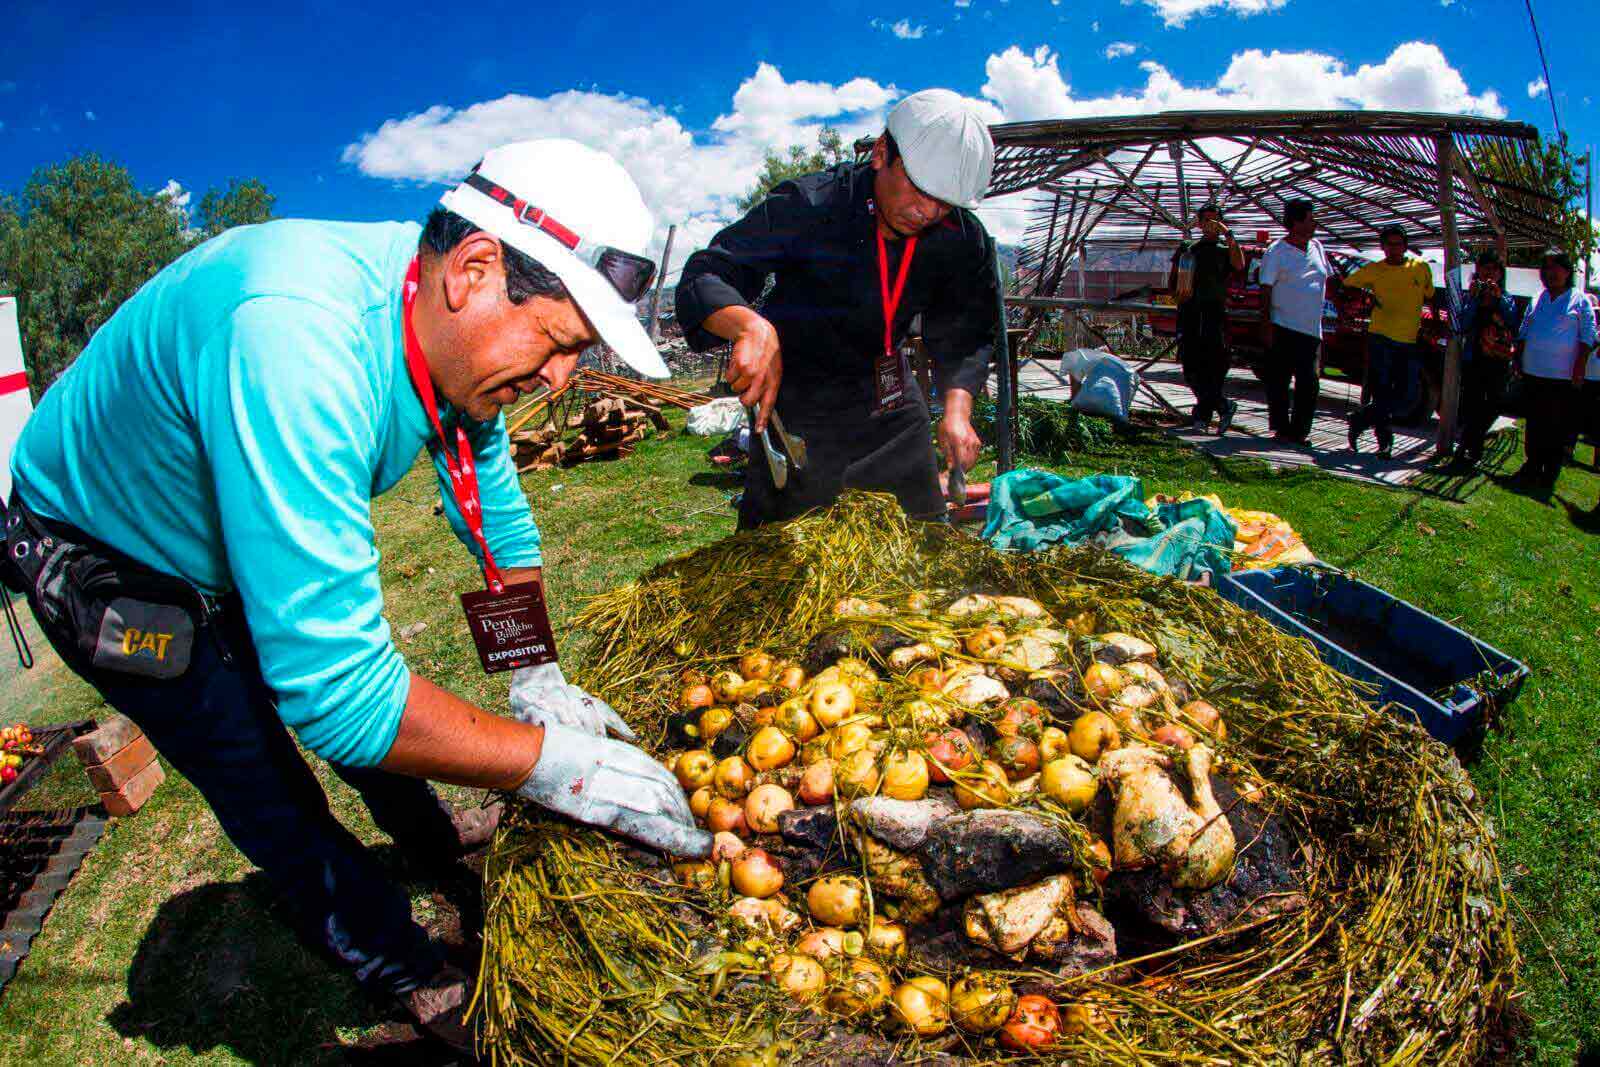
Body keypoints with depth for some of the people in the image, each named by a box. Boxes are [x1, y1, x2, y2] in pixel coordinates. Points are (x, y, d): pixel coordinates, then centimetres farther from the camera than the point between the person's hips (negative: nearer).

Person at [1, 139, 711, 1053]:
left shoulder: (458, 328, -20)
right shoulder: (297, 335, -46)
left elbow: (498, 512, -5)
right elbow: (331, 682, -46)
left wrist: (538, 681, -8)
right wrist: (552, 763, -38)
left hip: (251, 535, 7)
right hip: (109, 568, -6)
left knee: (382, 707, 19)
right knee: (280, 813, 2)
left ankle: (431, 837, 49)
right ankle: (418, 979, 25)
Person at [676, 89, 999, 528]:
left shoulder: (963, 239, -9)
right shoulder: (808, 206, -24)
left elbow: (964, 337, 1)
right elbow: (704, 277, -29)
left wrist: (956, 407, -17)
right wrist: (751, 326, -50)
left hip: (891, 403, 5)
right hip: (797, 407, -4)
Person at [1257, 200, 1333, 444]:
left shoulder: (1317, 247, 12)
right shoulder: (1276, 251, -5)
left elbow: (1329, 278, 23)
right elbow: (1266, 289, -7)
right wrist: (1266, 324, -13)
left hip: (1312, 329, 5)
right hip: (1283, 328, -5)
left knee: (1309, 383, 1)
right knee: (1278, 381, 1)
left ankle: (1299, 430, 9)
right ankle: (1281, 429, 10)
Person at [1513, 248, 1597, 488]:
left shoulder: (1580, 301, 0)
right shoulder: (1537, 299, 13)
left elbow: (1587, 337, -2)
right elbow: (1523, 333, 19)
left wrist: (1580, 367, -10)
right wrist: (1518, 360, 11)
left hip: (1563, 377, -4)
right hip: (1532, 373, 5)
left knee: (1557, 428, 0)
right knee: (1533, 423, 11)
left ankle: (1550, 473, 6)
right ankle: (1533, 466, 23)